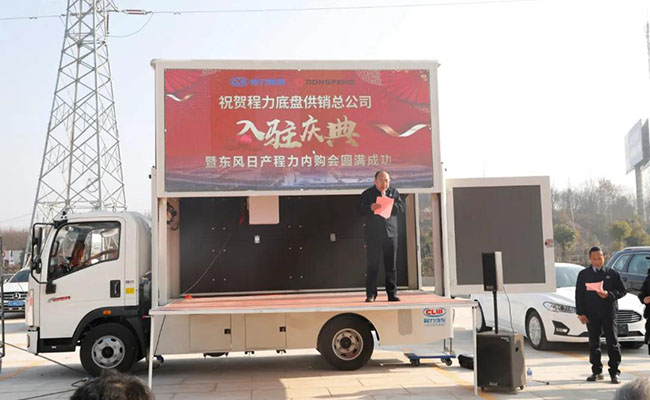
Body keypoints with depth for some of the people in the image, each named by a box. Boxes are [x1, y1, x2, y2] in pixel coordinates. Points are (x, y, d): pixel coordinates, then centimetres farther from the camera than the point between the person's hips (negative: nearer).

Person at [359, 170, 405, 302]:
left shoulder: (394, 192, 12)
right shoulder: (367, 193, 4)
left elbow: (401, 207, 2)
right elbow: (361, 210, -6)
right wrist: (371, 208, -25)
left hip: (391, 233, 2)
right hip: (373, 234, -2)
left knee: (391, 265, 4)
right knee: (372, 265, 0)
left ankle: (392, 293, 11)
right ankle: (371, 294, 5)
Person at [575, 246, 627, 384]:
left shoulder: (612, 273, 4)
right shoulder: (583, 274, 6)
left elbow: (622, 291, 4)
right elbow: (579, 295, 5)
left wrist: (609, 294, -15)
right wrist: (580, 313, -2)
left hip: (609, 313, -1)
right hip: (591, 315, 1)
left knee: (612, 343, -1)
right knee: (594, 344, 7)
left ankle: (614, 373, 7)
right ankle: (596, 371, 17)